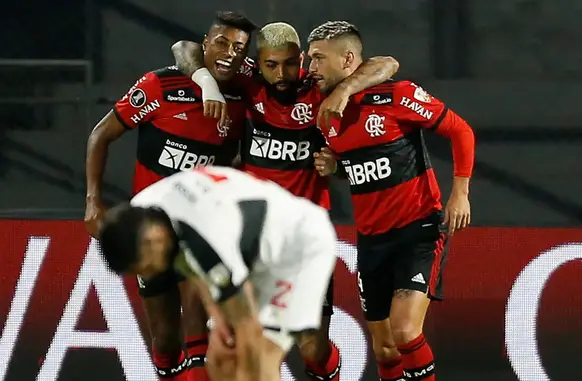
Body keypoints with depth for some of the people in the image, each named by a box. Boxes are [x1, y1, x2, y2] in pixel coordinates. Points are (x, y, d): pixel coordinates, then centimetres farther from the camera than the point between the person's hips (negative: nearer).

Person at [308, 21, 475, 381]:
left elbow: (461, 131, -7)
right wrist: (332, 167, 0)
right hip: (372, 239, 7)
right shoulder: (328, 116, 6)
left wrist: (460, 193, -11)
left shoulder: (399, 95, -14)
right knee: (384, 348, 7)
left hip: (419, 229, -6)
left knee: (404, 332, -22)